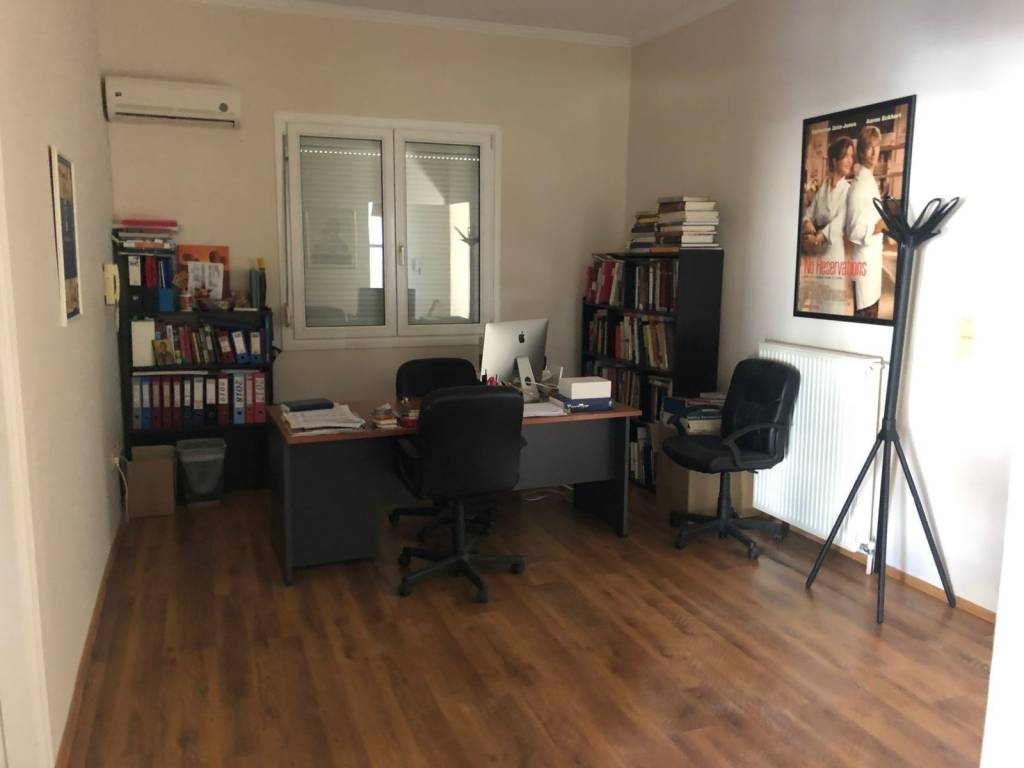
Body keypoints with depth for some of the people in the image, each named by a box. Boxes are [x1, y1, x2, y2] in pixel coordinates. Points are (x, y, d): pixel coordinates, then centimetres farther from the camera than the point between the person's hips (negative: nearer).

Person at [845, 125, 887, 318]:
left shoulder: (871, 181, 14)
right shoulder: (858, 185, -15)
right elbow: (854, 231, -21)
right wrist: (880, 226, -27)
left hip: (874, 259, 10)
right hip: (863, 262, -10)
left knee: (873, 314, 14)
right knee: (865, 315, -6)